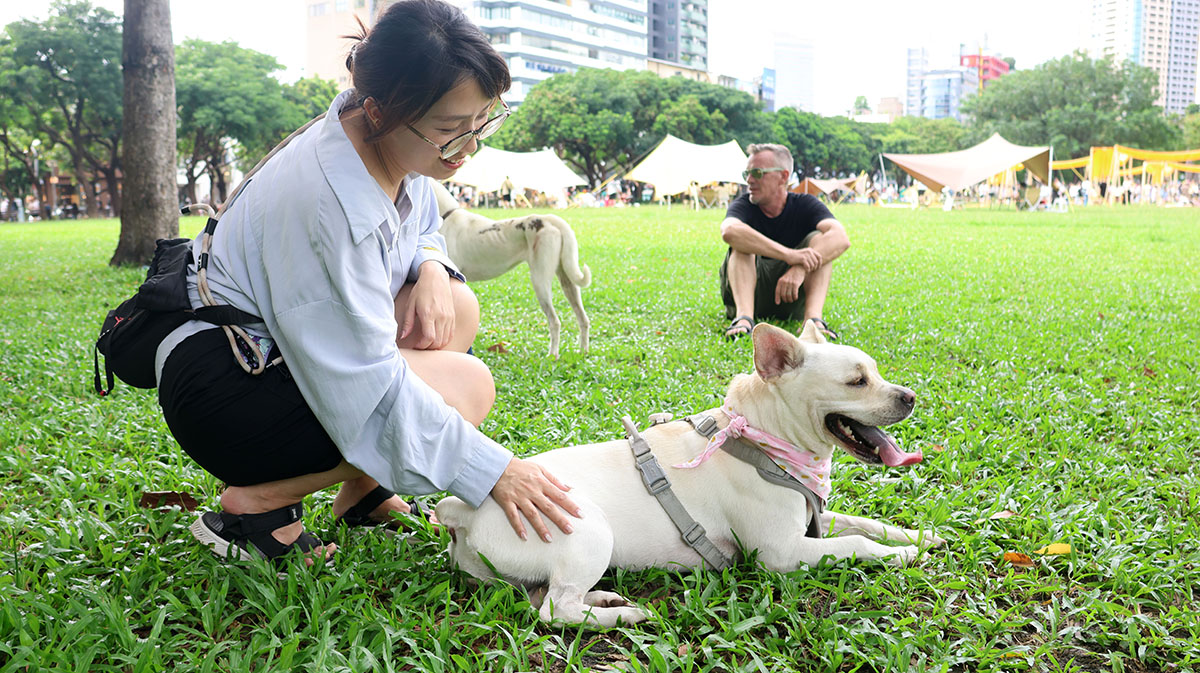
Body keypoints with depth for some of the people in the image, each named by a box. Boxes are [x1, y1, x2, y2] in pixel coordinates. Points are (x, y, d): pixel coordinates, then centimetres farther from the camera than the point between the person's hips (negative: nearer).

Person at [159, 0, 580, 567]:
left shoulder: (397, 148, -4)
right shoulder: (325, 200, -31)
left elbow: (424, 231, 17)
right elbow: (369, 385, -30)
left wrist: (431, 270, -8)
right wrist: (492, 471, -29)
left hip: (286, 350, 9)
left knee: (456, 308, -3)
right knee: (469, 385, -20)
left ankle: (362, 488, 4)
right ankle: (256, 501, -10)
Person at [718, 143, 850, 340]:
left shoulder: (805, 204, -3)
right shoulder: (744, 205, -7)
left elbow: (841, 238, -23)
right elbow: (729, 231, -35)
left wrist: (800, 268, -40)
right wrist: (789, 255, -43)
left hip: (791, 297, 1)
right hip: (750, 293, -1)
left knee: (819, 239, -18)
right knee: (743, 243, -23)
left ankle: (814, 318, -39)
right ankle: (744, 317, -45)